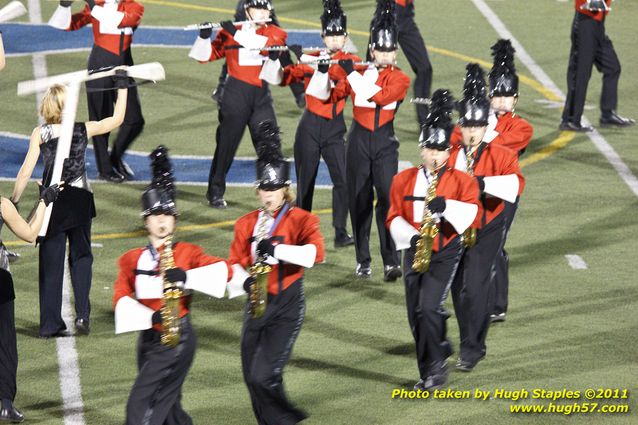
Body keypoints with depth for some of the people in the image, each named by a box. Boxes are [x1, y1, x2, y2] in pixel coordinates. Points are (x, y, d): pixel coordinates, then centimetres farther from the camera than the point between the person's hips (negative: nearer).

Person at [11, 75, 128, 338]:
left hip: (51, 202, 0)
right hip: (79, 201, 0)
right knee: (81, 256, 13)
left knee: (50, 262, 6)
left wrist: (13, 202, -3)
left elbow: (26, 171, -9)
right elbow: (117, 119, 7)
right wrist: (122, 87, 14)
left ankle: (50, 324, 6)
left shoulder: (40, 134, -7)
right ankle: (82, 313, -4)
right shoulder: (83, 129, -5)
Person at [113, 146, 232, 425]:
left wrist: (187, 277, -29)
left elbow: (224, 270, -14)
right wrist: (148, 316, -22)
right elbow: (121, 298, -3)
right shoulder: (132, 259, 9)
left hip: (177, 338, -5)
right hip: (149, 337, 5)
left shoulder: (188, 253, -1)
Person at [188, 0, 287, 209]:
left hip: (262, 94, 2)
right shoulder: (229, 32, 1)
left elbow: (266, 44, -19)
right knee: (227, 143, 4)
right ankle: (215, 193, 15)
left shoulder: (276, 33, 4)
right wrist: (204, 36, -19)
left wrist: (237, 34, -21)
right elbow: (206, 55, -1)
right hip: (236, 93, -2)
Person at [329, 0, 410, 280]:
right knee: (360, 202, 4)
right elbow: (332, 97, 4)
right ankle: (363, 262, 13)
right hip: (359, 141, 2)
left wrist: (352, 74, -17)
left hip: (385, 143, -2)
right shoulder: (356, 73, 5)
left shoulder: (400, 79, -1)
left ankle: (391, 263, -16)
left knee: (387, 200, -12)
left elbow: (380, 96, -19)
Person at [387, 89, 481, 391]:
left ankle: (435, 365, -5)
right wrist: (411, 236, -13)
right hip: (415, 253, 4)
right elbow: (394, 216, 5)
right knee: (416, 316, 6)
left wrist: (447, 206, -30)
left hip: (446, 253, -4)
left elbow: (472, 212, -13)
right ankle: (429, 374, 21)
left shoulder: (461, 180, -2)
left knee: (429, 307, -20)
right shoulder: (404, 180, 5)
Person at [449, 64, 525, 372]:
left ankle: (471, 349, -7)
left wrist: (483, 182, -35)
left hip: (486, 231, -4)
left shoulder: (500, 155, -6)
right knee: (459, 290, 10)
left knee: (475, 287, -13)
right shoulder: (450, 156, 2)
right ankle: (471, 343, 26)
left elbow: (515, 183, -23)